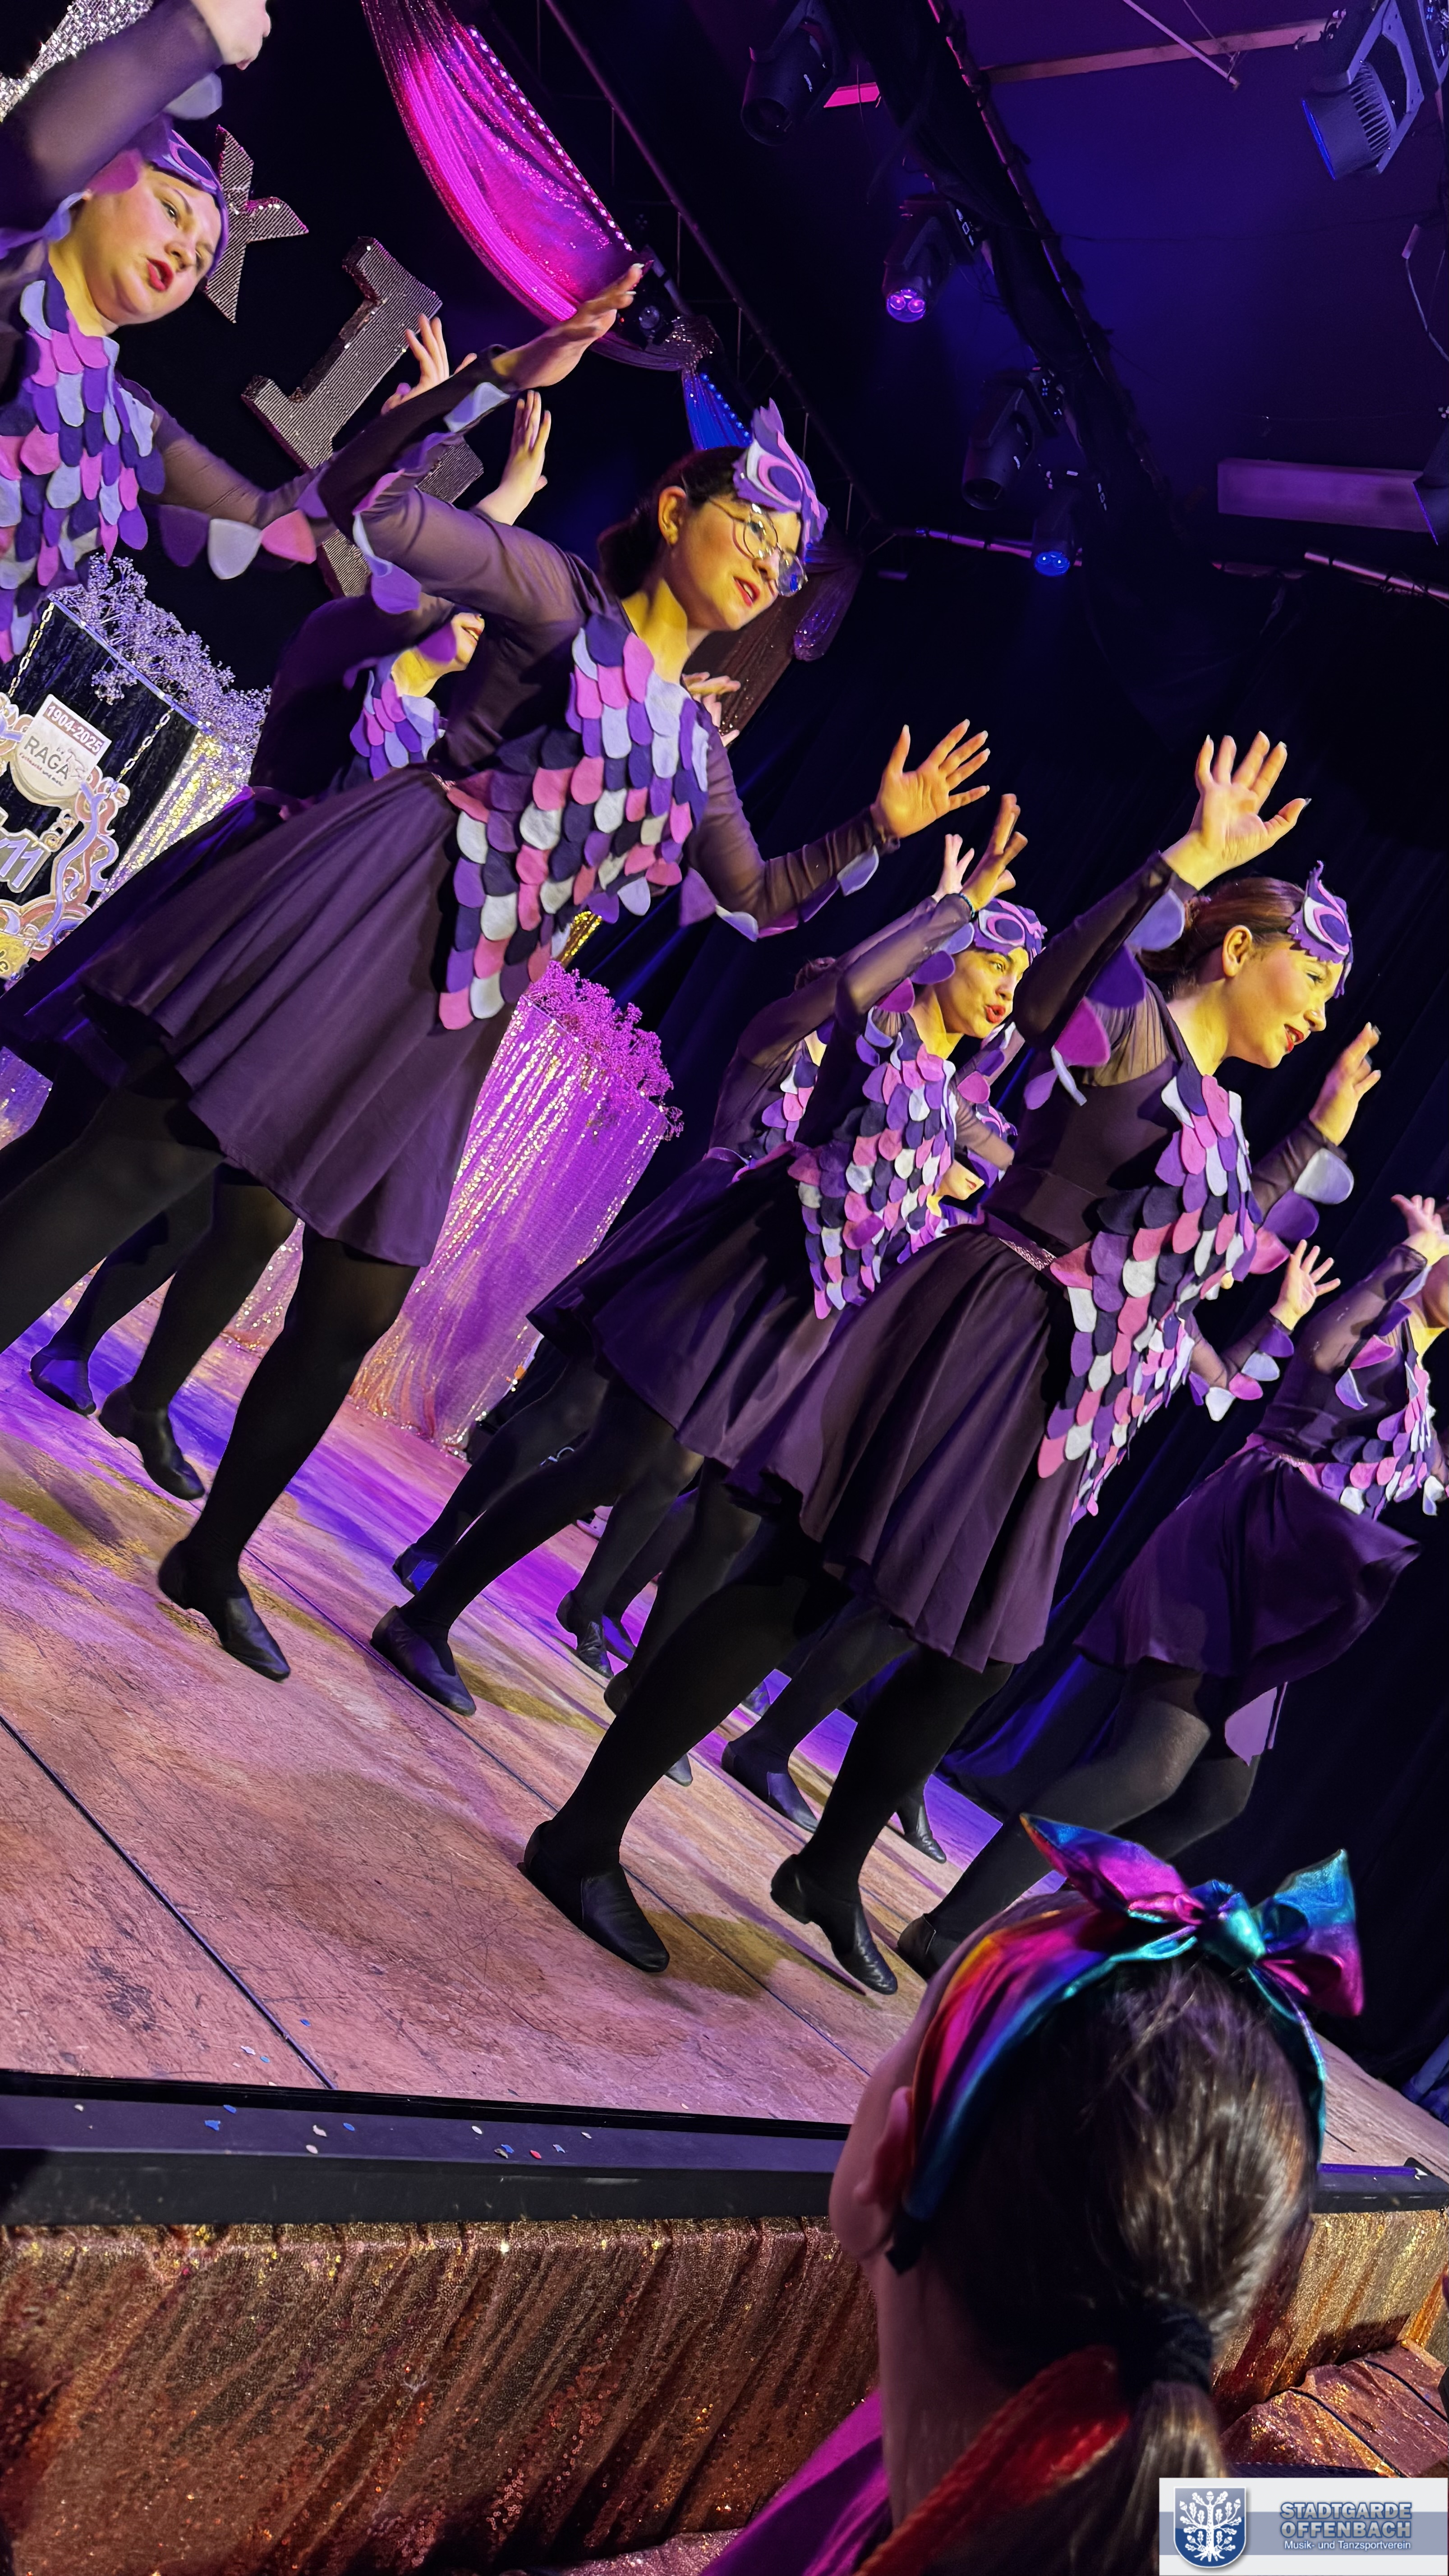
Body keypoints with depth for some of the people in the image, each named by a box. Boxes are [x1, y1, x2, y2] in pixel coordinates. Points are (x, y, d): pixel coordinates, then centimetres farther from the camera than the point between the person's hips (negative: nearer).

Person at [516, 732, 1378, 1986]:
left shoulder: (1221, 1113, 19)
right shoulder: (1131, 1028, -8)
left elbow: (1220, 1228, 40)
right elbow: (1049, 998, -32)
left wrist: (1324, 1131, 37)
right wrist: (1190, 860, -32)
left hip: (1055, 1412, 9)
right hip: (981, 1346, -9)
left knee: (974, 1661, 12)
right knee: (797, 1586, -9)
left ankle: (830, 1871, 31)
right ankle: (583, 1836, -2)